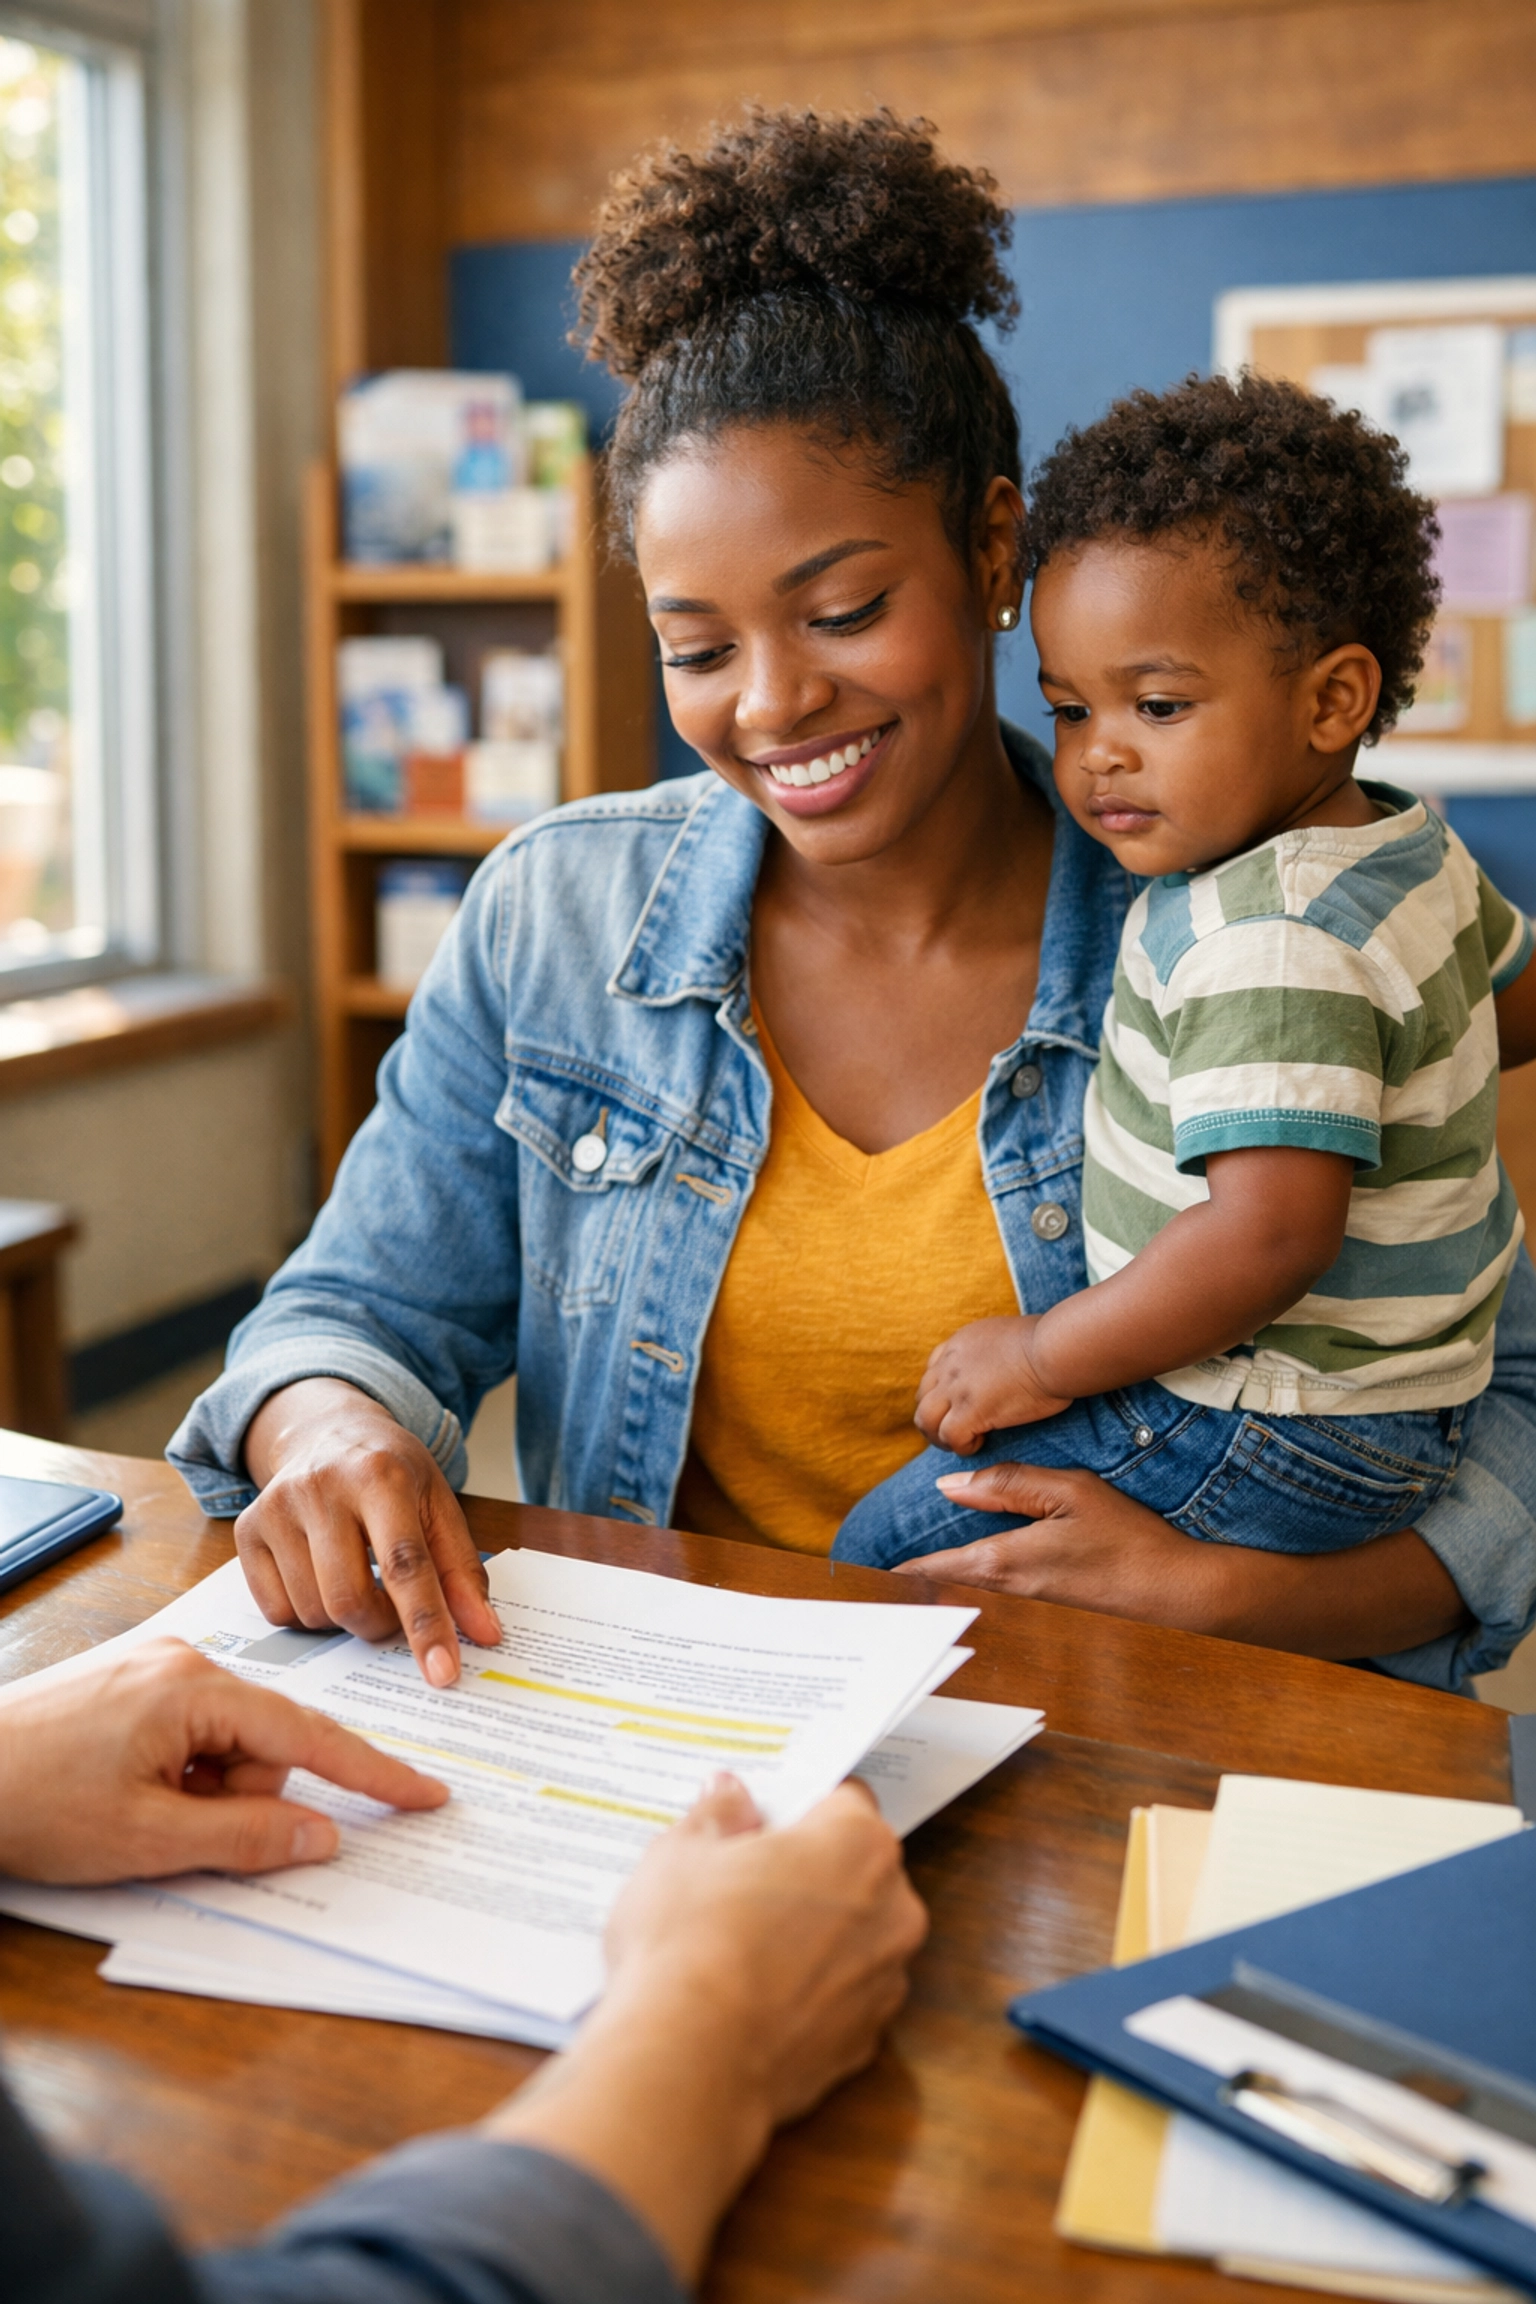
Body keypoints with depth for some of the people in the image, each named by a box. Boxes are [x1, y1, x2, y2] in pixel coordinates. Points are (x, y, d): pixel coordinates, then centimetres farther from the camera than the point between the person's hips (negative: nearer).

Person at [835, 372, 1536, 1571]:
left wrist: (1045, 1357, -25)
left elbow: (1272, 1233, -34)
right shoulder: (1417, 850, 4)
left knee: (883, 1552, -8)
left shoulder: (1270, 944, -27)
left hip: (1280, 1438, -10)